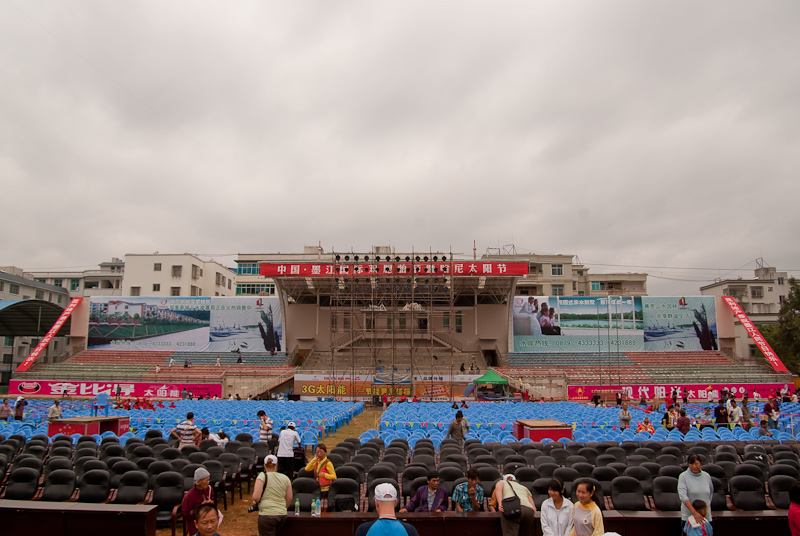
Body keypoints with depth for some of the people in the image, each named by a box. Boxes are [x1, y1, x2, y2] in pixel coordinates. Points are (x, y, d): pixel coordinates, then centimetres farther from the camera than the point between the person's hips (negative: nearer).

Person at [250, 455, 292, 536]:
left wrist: (252, 503, 8)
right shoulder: (285, 478, 8)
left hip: (267, 515, -6)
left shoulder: (262, 476, -6)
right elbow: (289, 499, 13)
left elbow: (256, 497, -14)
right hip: (282, 515, 6)